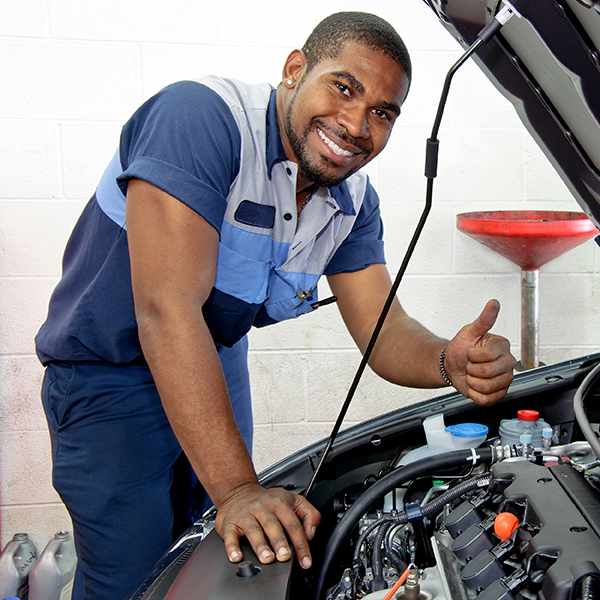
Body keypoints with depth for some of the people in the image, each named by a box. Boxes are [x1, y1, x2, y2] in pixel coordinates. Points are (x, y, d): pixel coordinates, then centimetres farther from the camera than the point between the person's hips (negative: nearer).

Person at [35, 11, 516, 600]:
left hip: (218, 360, 7)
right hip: (111, 367, -6)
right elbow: (167, 310, -37)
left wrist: (453, 363, -32)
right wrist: (237, 488, -39)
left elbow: (384, 332, -8)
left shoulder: (354, 200, -5)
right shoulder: (201, 115, -30)